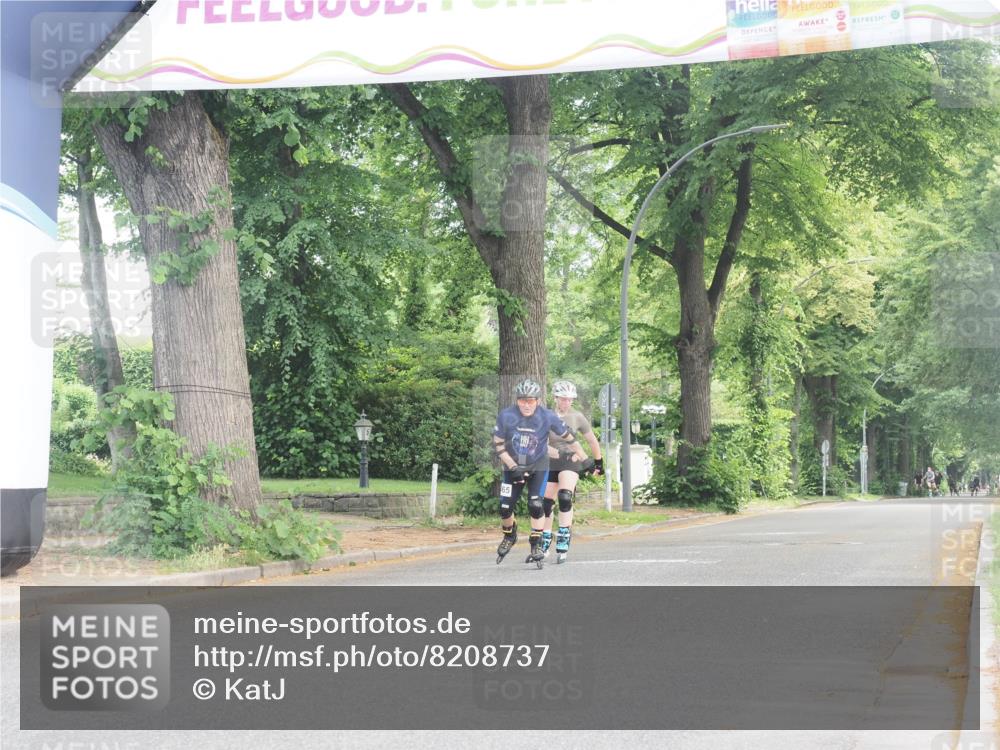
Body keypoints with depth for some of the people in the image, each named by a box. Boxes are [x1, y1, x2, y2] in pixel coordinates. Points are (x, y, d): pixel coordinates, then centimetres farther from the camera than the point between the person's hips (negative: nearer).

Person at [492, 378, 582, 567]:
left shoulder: (548, 417, -21)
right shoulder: (506, 416, -20)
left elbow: (568, 436, -7)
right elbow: (498, 444, -9)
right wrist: (513, 467, -16)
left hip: (538, 466, -1)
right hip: (513, 466, 1)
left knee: (536, 505, -15)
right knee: (505, 507, -2)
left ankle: (536, 545, 3)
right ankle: (509, 537, 28)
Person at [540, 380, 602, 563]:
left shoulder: (577, 417, -2)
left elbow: (592, 440, 9)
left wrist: (598, 462, 16)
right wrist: (558, 453, -23)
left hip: (571, 461, -2)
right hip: (550, 463, 2)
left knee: (564, 497, -23)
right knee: (547, 502, 5)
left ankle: (563, 540, -19)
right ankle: (544, 544, 21)